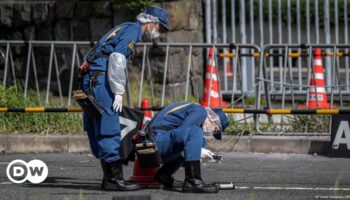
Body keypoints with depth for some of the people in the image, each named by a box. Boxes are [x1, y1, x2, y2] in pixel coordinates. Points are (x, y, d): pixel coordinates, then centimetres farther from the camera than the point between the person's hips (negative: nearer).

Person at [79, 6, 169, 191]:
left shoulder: (125, 28, 24)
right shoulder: (132, 30, -6)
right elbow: (117, 60, -18)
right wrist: (118, 92, -15)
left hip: (89, 79, 10)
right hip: (99, 80, -10)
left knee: (97, 132, 10)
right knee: (109, 129, -11)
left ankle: (109, 177, 12)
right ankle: (114, 179, -14)